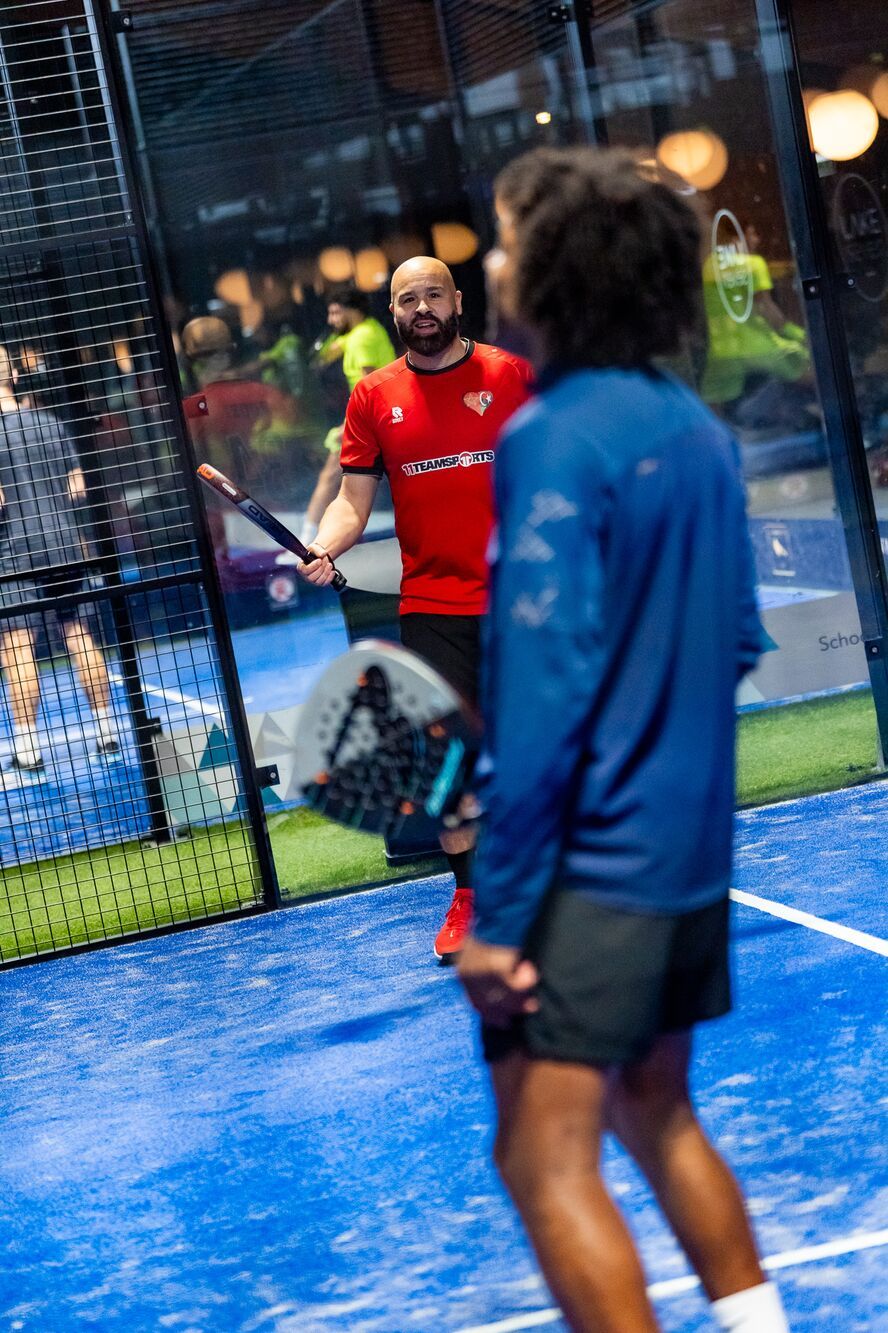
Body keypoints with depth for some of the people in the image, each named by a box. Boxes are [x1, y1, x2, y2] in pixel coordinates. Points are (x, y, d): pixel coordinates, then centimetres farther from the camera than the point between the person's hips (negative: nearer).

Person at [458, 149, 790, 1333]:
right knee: (655, 1113, 22)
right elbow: (737, 636, 15)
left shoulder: (556, 437, -18)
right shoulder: (695, 427, 7)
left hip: (590, 863, -9)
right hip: (692, 845, 9)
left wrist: (499, 906, -19)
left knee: (545, 1156, -4)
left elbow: (543, 686, -22)